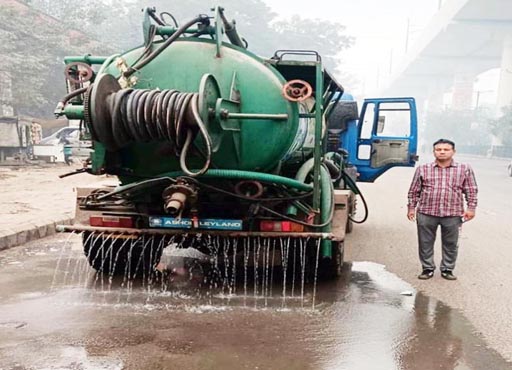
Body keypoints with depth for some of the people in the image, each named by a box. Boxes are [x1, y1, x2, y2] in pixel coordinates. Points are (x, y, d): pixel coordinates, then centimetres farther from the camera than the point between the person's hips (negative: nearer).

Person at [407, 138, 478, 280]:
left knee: (450, 244, 9)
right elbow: (414, 191, 9)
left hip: (453, 214, 0)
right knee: (425, 243, 7)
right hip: (426, 213, 1)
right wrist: (411, 207, 6)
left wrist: (471, 208, -1)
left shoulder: (465, 169, 3)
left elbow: (471, 191, 6)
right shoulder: (423, 169, 4)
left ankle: (447, 269, 24)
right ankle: (428, 268, 22)